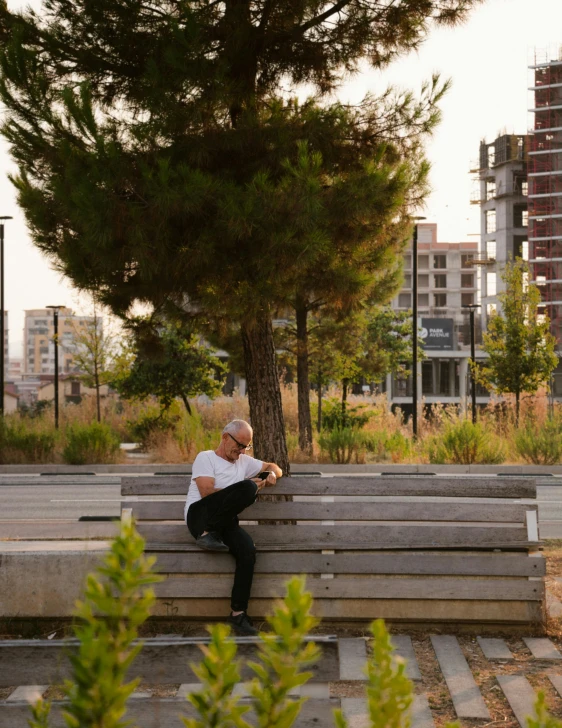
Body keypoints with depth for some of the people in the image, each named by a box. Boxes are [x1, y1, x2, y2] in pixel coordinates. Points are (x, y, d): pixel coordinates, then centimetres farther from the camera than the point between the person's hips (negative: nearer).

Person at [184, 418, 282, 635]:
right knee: (248, 488, -29)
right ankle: (208, 534, -27)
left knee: (248, 550, -30)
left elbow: (274, 467, 37)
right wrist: (248, 487, -4)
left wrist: (272, 474, 10)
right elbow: (207, 493, -7)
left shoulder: (244, 461, 26)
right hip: (200, 515, -5)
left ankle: (238, 613, -25)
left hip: (225, 521, 5)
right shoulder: (206, 458, 7)